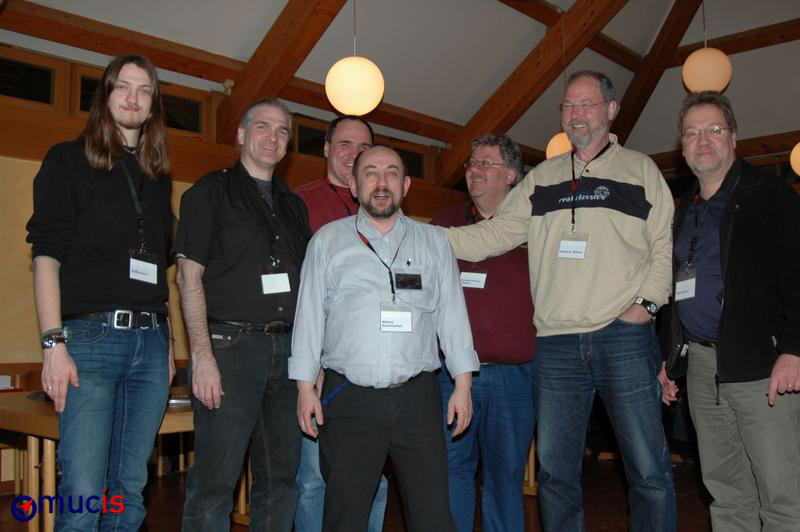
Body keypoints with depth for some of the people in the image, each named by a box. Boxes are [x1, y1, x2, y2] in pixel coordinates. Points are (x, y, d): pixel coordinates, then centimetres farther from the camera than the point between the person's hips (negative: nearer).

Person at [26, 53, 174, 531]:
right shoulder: (68, 161, 5)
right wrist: (54, 344, -13)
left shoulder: (159, 175, 18)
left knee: (130, 490, 9)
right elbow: (46, 256, -3)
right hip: (90, 338, -4)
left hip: (150, 342, 5)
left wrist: (168, 342, 14)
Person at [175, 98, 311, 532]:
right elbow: (189, 274, -5)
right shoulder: (211, 191, 3)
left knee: (281, 478, 10)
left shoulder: (294, 205, 18)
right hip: (231, 345, -5)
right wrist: (202, 356, -15)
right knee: (215, 482, -4)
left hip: (289, 349, 5)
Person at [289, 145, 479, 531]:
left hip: (417, 397, 1)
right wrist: (305, 387, 0)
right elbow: (309, 315, 6)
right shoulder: (328, 240, 8)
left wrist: (463, 384, 4)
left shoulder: (434, 242, 12)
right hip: (349, 399, -1)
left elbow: (452, 314, 10)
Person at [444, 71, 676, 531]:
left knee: (649, 470, 2)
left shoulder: (640, 169, 8)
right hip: (556, 344, 3)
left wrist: (648, 302, -8)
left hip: (624, 338, -2)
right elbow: (495, 235, 9)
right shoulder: (541, 179, 15)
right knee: (556, 471, 10)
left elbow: (665, 246, 5)